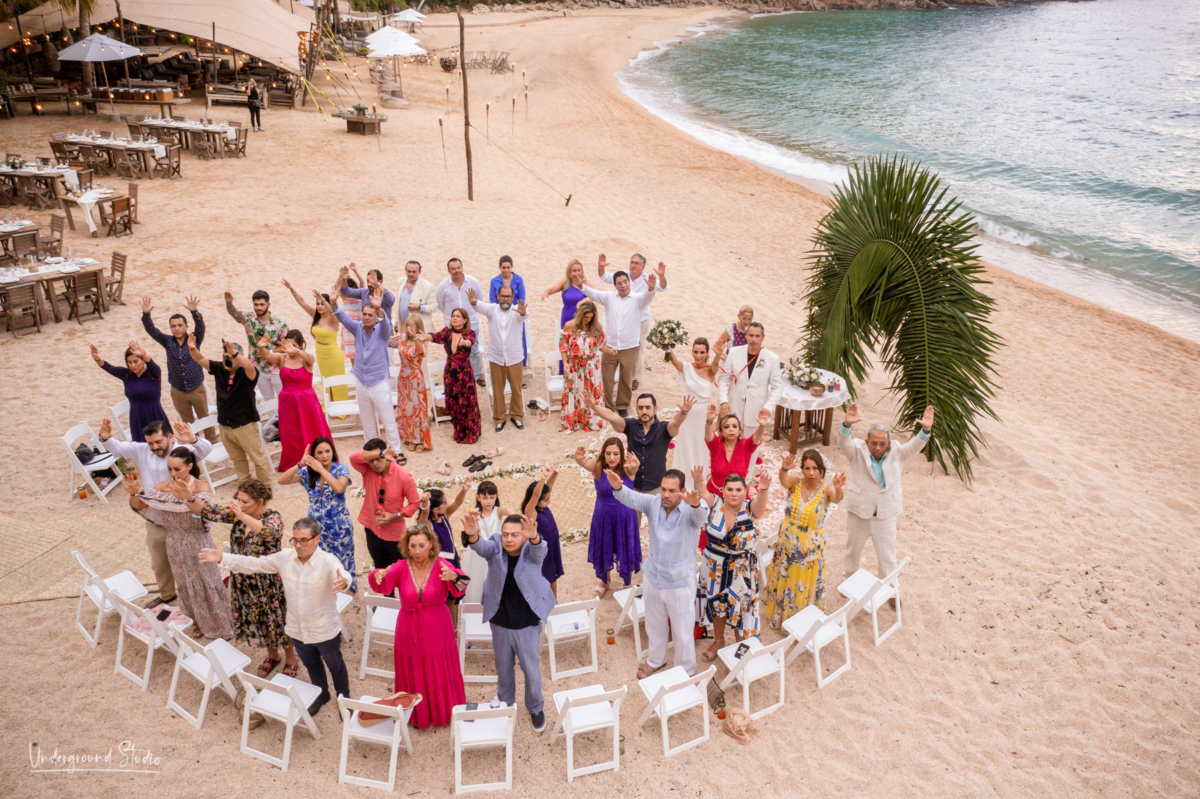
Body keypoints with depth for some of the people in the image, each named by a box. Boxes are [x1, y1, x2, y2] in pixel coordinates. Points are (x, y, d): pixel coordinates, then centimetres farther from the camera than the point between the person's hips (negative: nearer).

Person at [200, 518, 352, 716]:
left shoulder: (327, 561, -28)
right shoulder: (285, 557, -11)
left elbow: (343, 574, -48)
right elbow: (254, 564, -2)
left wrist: (342, 581, -73)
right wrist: (222, 558, -9)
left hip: (325, 631, -5)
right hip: (296, 630, 5)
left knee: (335, 666, 20)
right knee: (311, 665, 29)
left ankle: (344, 698, 46)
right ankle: (321, 695, 56)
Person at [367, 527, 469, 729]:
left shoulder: (440, 565, -16)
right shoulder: (402, 567, -11)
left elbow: (460, 586, -33)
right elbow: (385, 584, -30)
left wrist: (454, 577, -57)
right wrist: (379, 576, -54)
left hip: (437, 631, -1)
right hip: (410, 631, 1)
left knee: (440, 673, 16)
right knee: (413, 675, 16)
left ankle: (444, 711, 40)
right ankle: (417, 714, 40)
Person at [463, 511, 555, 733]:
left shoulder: (532, 551, -18)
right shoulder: (495, 548, -15)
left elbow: (540, 548, -42)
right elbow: (480, 546, -36)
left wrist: (534, 537, -67)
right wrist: (472, 535, -61)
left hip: (527, 624, -2)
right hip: (500, 623, 2)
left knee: (531, 669, 15)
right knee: (503, 669, 21)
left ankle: (536, 708, 42)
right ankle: (505, 704, 48)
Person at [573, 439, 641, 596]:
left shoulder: (627, 468, -20)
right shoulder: (598, 466, -17)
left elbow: (634, 467, -43)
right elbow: (585, 463, -38)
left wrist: (634, 466, -68)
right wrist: (579, 459, -62)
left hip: (625, 517, -1)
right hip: (602, 516, 1)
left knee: (625, 550, 15)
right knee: (602, 549, 20)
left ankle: (628, 582, 44)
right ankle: (603, 581, 48)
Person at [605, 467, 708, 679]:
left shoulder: (690, 511, -24)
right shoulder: (653, 504, -12)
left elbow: (702, 512, -45)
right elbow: (631, 498, -26)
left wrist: (696, 503, -71)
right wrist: (618, 487, -49)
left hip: (681, 583, -4)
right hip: (653, 578, 4)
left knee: (683, 632, 14)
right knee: (654, 626, 27)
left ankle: (686, 671, 39)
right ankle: (655, 660, 52)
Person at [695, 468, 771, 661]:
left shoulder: (750, 509, -16)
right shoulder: (715, 505, -13)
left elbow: (760, 501, -38)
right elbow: (704, 494, -34)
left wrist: (763, 490, -62)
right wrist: (699, 482, -58)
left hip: (741, 571, -2)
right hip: (714, 568, 2)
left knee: (740, 609, 13)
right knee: (716, 605, 21)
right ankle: (718, 640, 47)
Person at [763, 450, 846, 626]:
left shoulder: (826, 490, -16)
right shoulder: (795, 483, -12)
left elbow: (836, 498, -38)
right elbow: (784, 480, -34)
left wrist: (838, 489, -62)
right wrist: (784, 469, -57)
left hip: (810, 549, -2)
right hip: (787, 545, 2)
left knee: (805, 587, 13)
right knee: (783, 580, 22)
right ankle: (780, 615, 47)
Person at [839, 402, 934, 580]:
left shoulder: (896, 453, -5)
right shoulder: (858, 451, -11)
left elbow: (915, 445, -18)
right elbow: (844, 443, -29)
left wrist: (926, 429, -39)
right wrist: (847, 424, -50)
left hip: (885, 515, 0)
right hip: (858, 512, 0)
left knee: (887, 557, 11)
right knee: (853, 550, 20)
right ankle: (849, 580, 45)